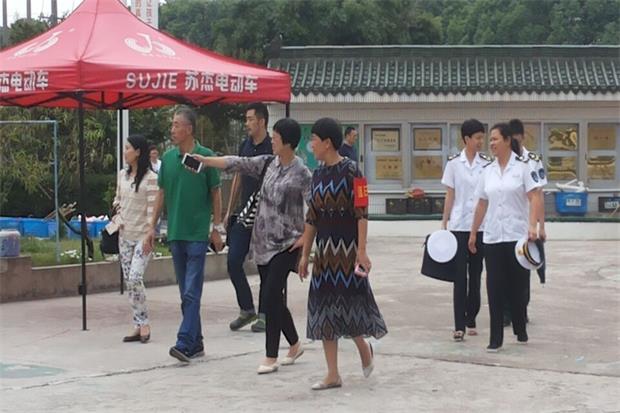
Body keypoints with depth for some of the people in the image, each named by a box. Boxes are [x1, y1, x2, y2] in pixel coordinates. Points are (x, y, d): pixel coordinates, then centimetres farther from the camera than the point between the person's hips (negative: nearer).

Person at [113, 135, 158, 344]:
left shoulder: (150, 178, -12)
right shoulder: (122, 175, 10)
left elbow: (152, 209, -14)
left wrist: (149, 237, -17)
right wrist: (118, 217, 4)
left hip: (142, 236, -7)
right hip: (125, 235, 7)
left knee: (135, 278, -16)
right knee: (129, 281, 7)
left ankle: (144, 323, -2)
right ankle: (138, 326, 13)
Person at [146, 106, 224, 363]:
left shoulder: (205, 157, -5)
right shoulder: (168, 158, 7)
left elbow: (216, 193, 0)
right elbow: (162, 193, 13)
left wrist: (217, 228, -2)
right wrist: (153, 226, 10)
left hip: (198, 233, -5)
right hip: (175, 233, 5)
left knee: (192, 291, -9)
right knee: (185, 291, 10)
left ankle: (184, 344, -13)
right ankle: (196, 343, 18)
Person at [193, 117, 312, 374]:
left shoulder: (301, 174, -12)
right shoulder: (268, 163, 7)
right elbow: (238, 164, 6)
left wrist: (305, 237, -15)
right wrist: (204, 160, 0)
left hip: (285, 245, -7)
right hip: (263, 242, 7)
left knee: (270, 297, -11)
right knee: (272, 298, 11)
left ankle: (271, 357, -3)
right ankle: (294, 345, 29)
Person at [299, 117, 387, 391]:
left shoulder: (350, 171, -9)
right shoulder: (318, 175, 11)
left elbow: (362, 213, -13)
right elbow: (312, 218, 14)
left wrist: (362, 251, -18)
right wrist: (305, 254, 13)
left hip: (347, 250, -7)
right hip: (324, 251, 7)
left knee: (349, 304, -4)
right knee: (324, 310, 5)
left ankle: (364, 348, 27)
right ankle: (333, 375, 11)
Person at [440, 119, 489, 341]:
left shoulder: (486, 163, 3)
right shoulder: (454, 163, 1)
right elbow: (450, 195, 5)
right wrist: (444, 223, 2)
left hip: (480, 225, 1)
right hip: (458, 225, -1)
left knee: (475, 274, 9)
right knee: (460, 276, -4)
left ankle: (471, 320, 20)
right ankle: (459, 325, -4)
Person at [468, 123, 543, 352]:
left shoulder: (522, 166, -3)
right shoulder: (488, 171, 9)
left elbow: (534, 198, -8)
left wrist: (533, 226, -20)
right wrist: (473, 233, 17)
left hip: (517, 237, -4)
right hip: (492, 238, 4)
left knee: (517, 286, 5)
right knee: (494, 288, -1)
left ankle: (521, 331, 23)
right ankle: (495, 339, 2)